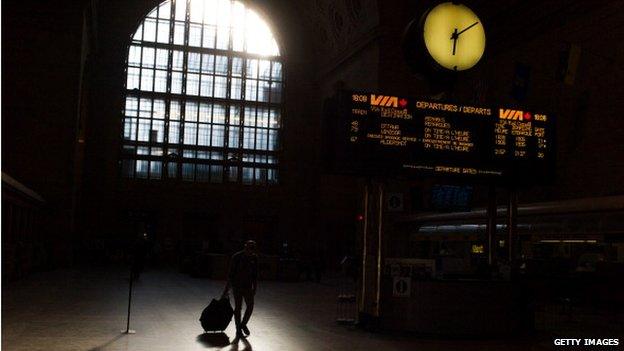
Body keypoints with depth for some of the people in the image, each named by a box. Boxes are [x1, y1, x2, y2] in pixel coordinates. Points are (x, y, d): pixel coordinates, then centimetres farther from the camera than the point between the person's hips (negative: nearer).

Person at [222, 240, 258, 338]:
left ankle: (243, 324, 23)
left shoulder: (254, 258, -1)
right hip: (237, 286, -4)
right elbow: (230, 274, -11)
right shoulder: (236, 257, -13)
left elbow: (255, 274, 9)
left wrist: (254, 288, 10)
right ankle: (238, 330, 13)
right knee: (238, 308, 1)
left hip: (248, 286, 4)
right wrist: (226, 289, -11)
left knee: (250, 306, -1)